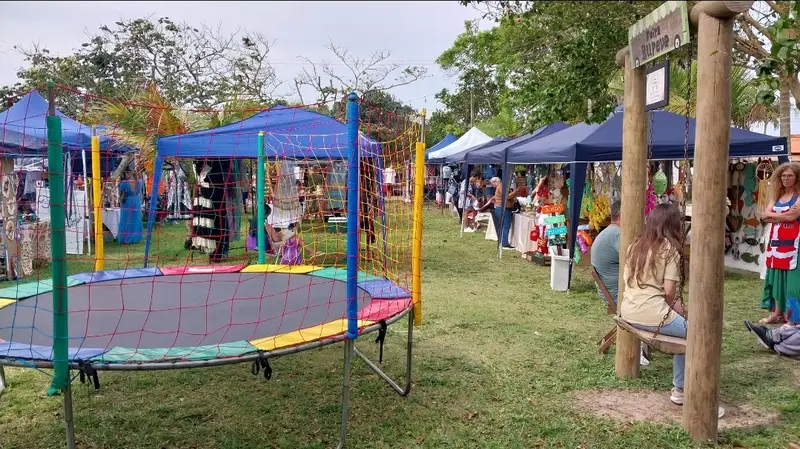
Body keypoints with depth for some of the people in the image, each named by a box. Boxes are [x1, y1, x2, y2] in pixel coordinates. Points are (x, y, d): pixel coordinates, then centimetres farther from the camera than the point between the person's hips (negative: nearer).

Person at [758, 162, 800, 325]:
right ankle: (777, 313, 15)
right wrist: (783, 216, -12)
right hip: (776, 243, 6)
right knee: (776, 278, 9)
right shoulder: (776, 196, 14)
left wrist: (772, 215, -3)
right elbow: (764, 215, 3)